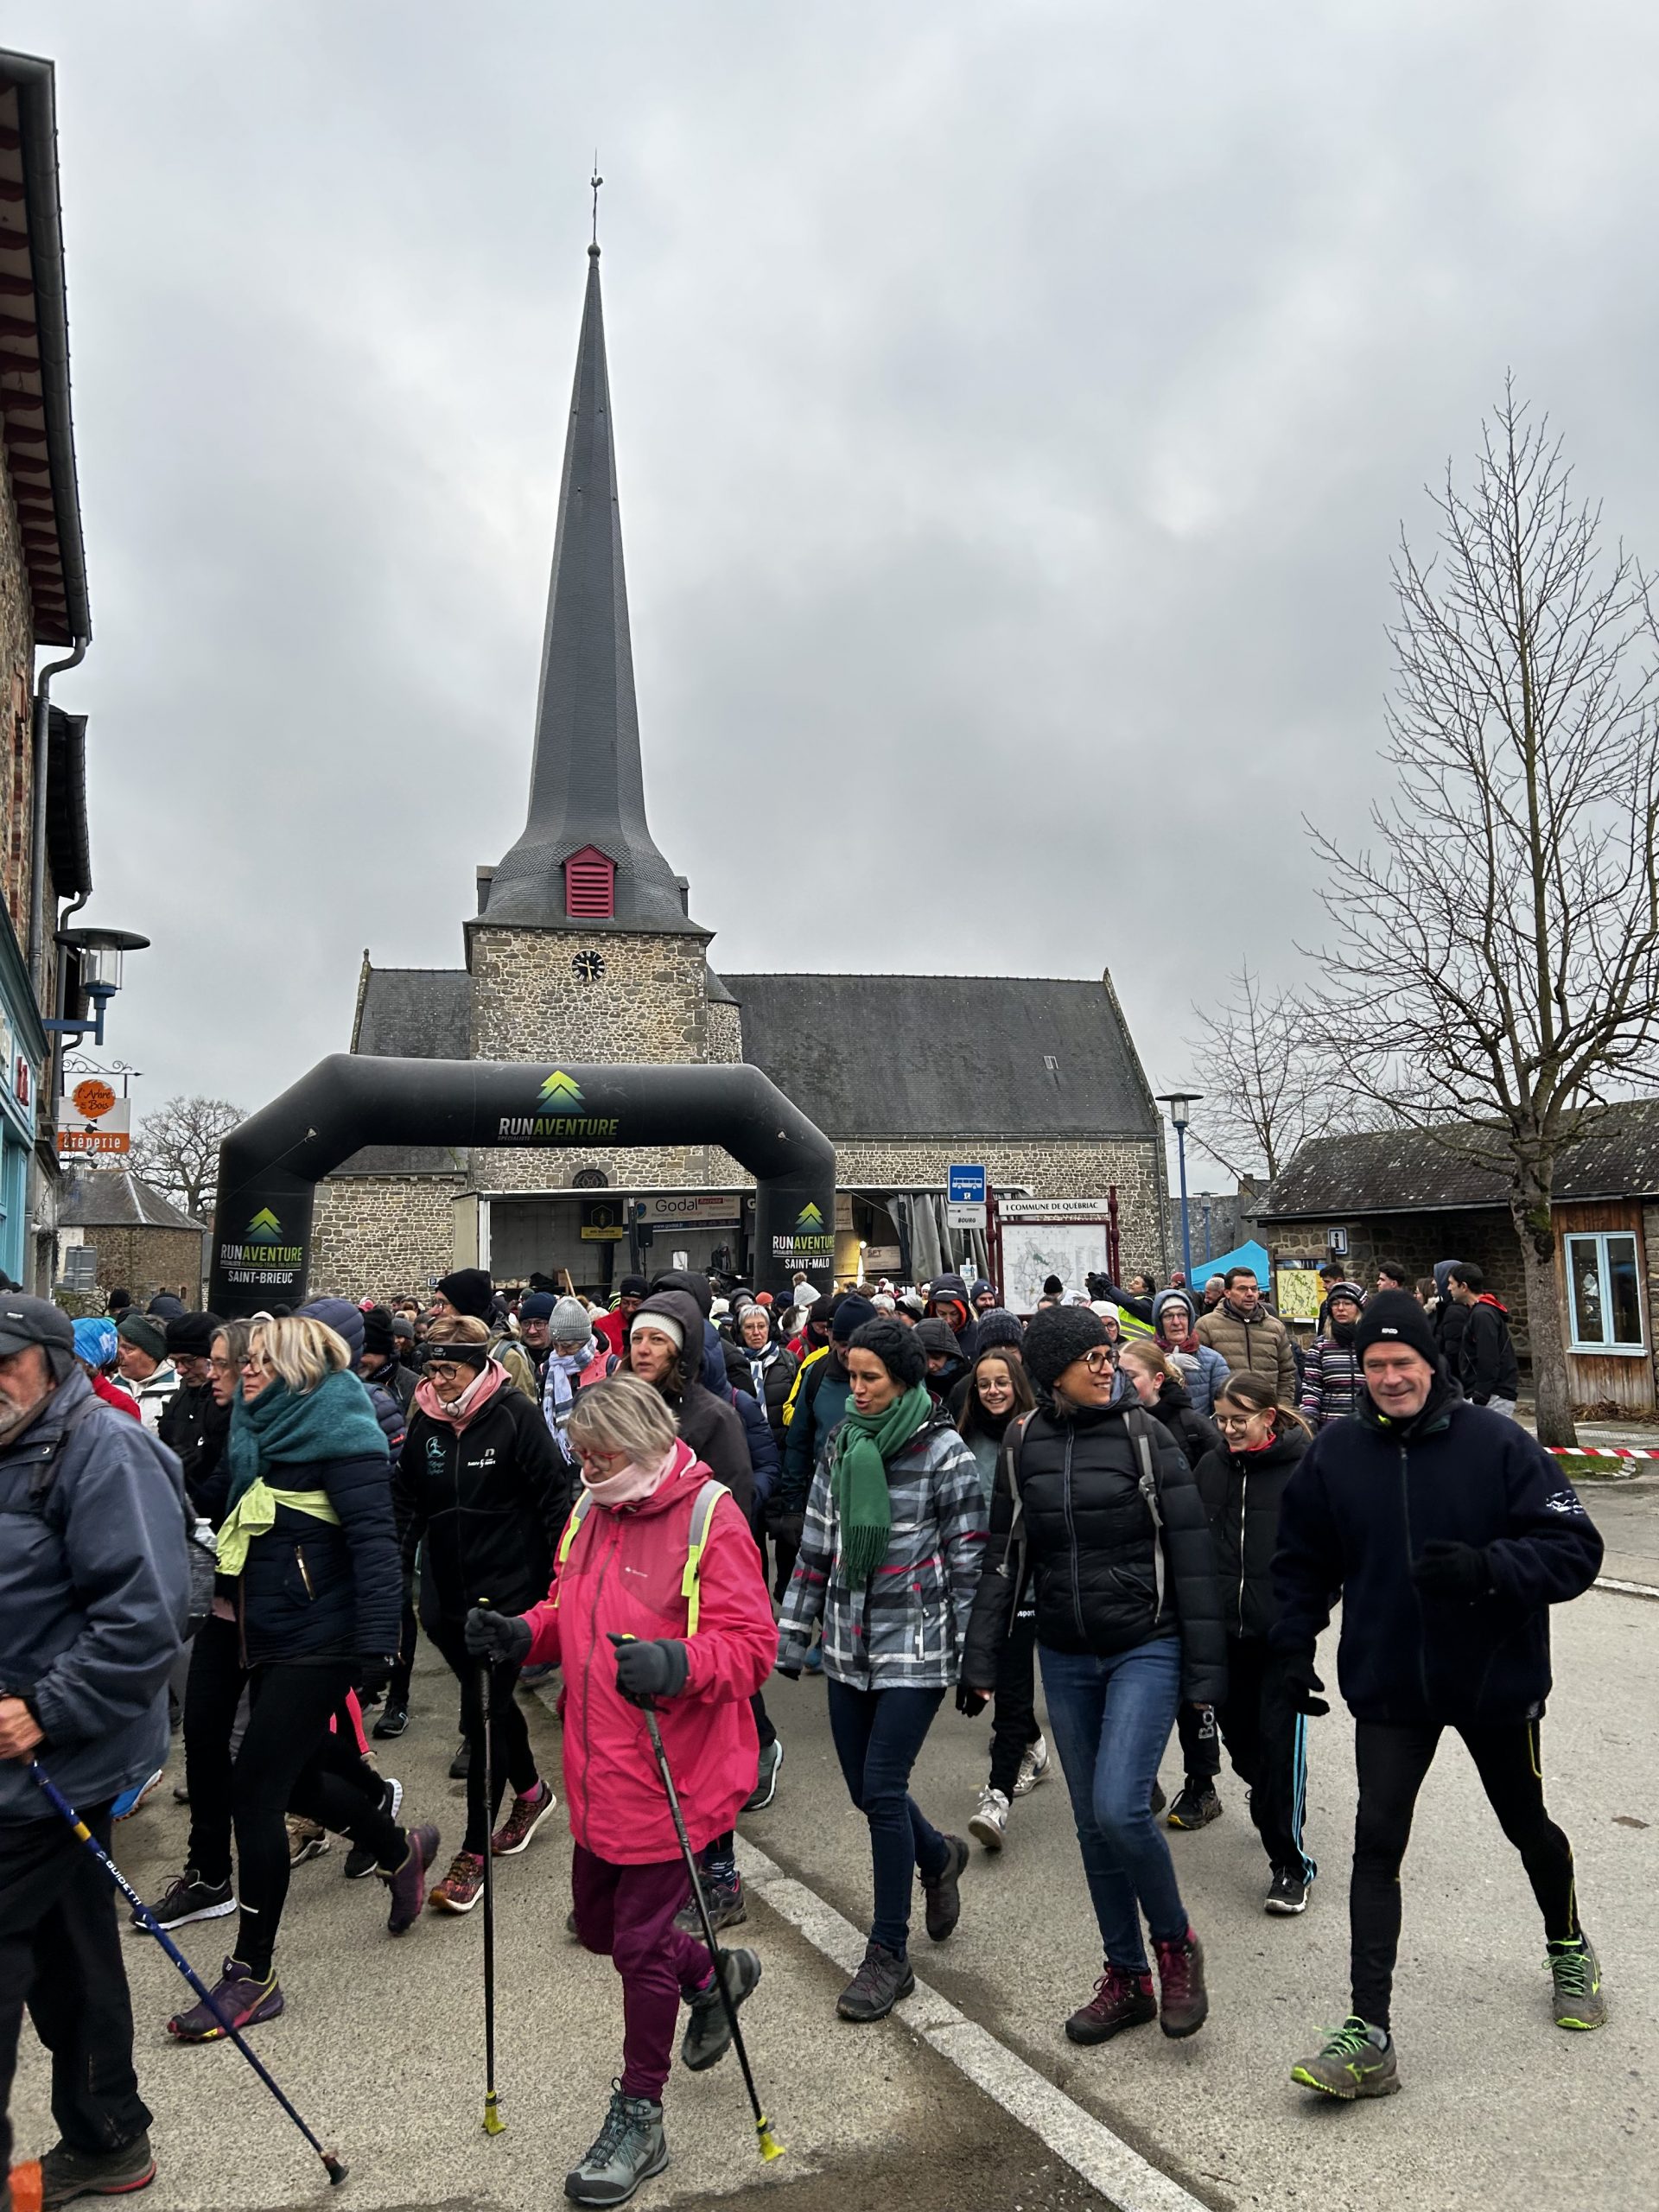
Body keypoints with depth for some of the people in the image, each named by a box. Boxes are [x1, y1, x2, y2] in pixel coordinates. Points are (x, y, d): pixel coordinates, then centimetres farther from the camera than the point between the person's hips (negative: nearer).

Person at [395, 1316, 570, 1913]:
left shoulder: (515, 1415, -12)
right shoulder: (425, 1420, 3)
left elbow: (555, 1495, -10)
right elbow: (406, 1500, 14)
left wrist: (561, 1574, -11)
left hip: (508, 1592, -6)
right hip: (447, 1593, 6)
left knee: (484, 1712, -4)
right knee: (489, 1702, 19)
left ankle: (475, 1850, 7)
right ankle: (531, 1792, 43)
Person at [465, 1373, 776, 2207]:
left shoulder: (710, 1517, -17)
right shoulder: (591, 1511, 6)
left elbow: (751, 1644, -20)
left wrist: (678, 1664, -37)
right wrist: (521, 1635, -3)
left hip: (672, 1773, -8)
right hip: (599, 1768, 8)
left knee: (640, 1943, 5)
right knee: (599, 1925, 22)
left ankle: (639, 2119, 27)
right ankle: (716, 1974, 49)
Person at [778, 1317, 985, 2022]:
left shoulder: (944, 1454, -11)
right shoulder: (840, 1447, 5)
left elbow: (968, 1563, -8)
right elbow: (815, 1548, 10)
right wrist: (791, 1635, 10)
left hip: (914, 1648, -6)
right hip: (849, 1646, 6)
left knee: (881, 1791, -6)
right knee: (866, 1790, 12)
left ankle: (889, 1955, 12)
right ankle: (938, 1856, 43)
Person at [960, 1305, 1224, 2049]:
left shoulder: (1142, 1433, -8)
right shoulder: (1025, 1448, 2)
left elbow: (1190, 1552, -7)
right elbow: (1005, 1559, 7)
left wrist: (1204, 1668, -9)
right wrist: (980, 1659, 4)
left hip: (1145, 1647, -4)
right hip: (1065, 1657, 4)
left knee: (1120, 1807, -16)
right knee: (1093, 1824, 11)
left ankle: (1175, 1945, 12)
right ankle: (1126, 1977, 30)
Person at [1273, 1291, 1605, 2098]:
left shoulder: (1496, 1442, -16)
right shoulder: (1334, 1452, -7)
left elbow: (1574, 1549, -18)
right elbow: (1303, 1561, 6)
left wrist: (1487, 1567, -33)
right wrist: (1295, 1645, -1)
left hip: (1497, 1678, -1)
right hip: (1389, 1685, 1)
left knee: (1527, 1827, 22)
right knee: (1376, 1844, -5)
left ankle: (1568, 1945, 52)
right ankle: (1368, 2036, 2)